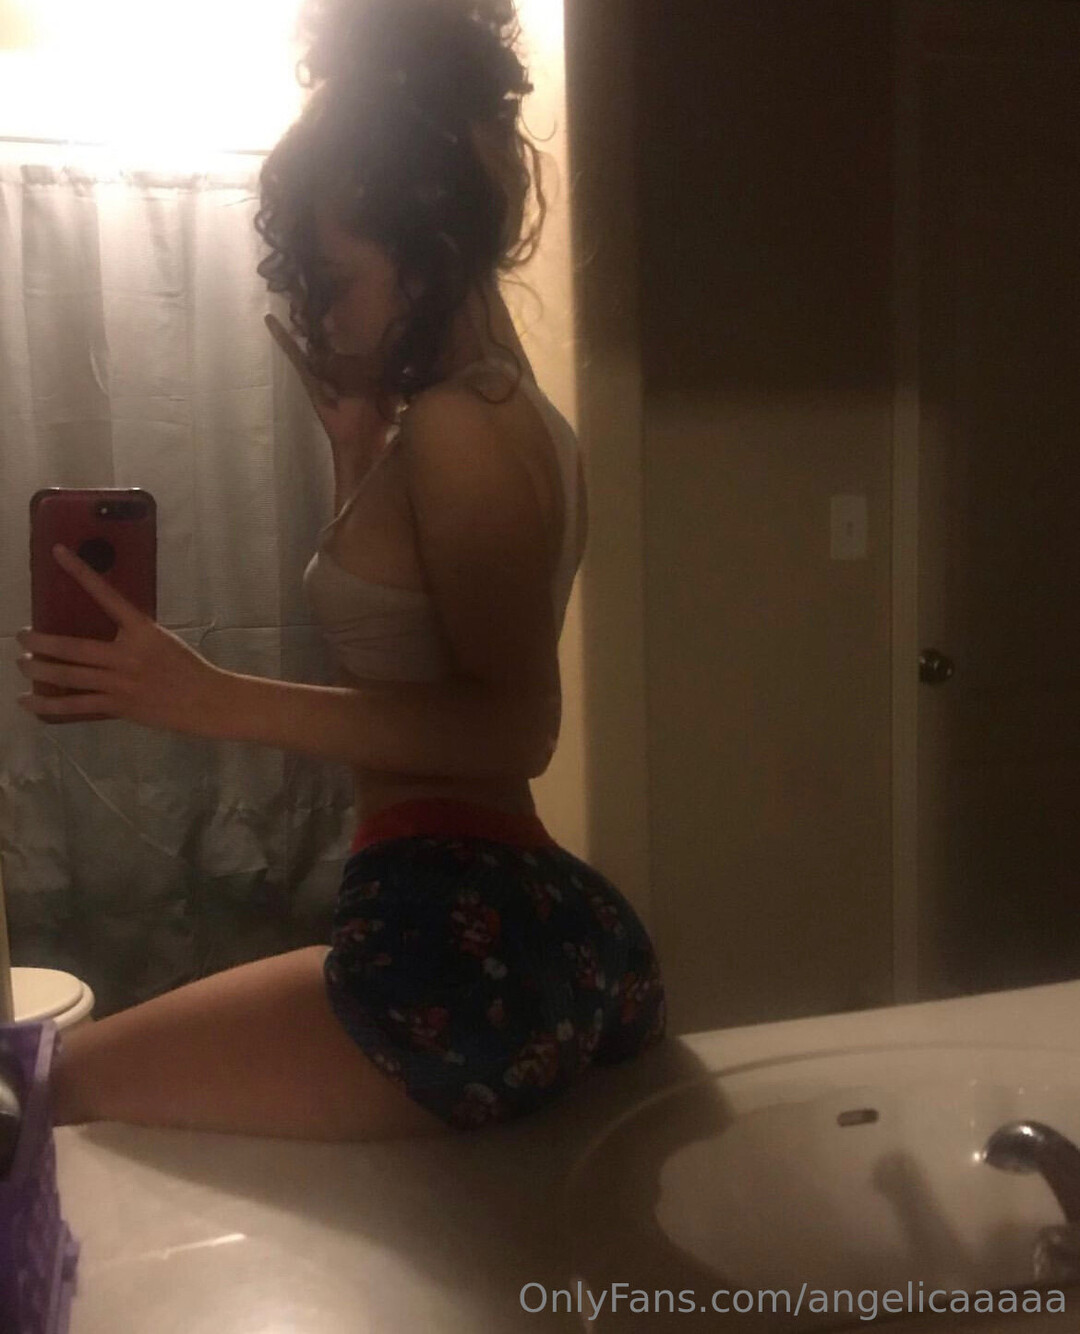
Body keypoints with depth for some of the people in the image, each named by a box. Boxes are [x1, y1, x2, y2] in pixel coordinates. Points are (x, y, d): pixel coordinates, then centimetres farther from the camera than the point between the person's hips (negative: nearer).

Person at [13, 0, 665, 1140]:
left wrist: (216, 701, -27)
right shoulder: (518, 417, 14)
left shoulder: (455, 422, -15)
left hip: (459, 950, -10)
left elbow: (514, 725, -22)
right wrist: (353, 435, 13)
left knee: (75, 1086, 7)